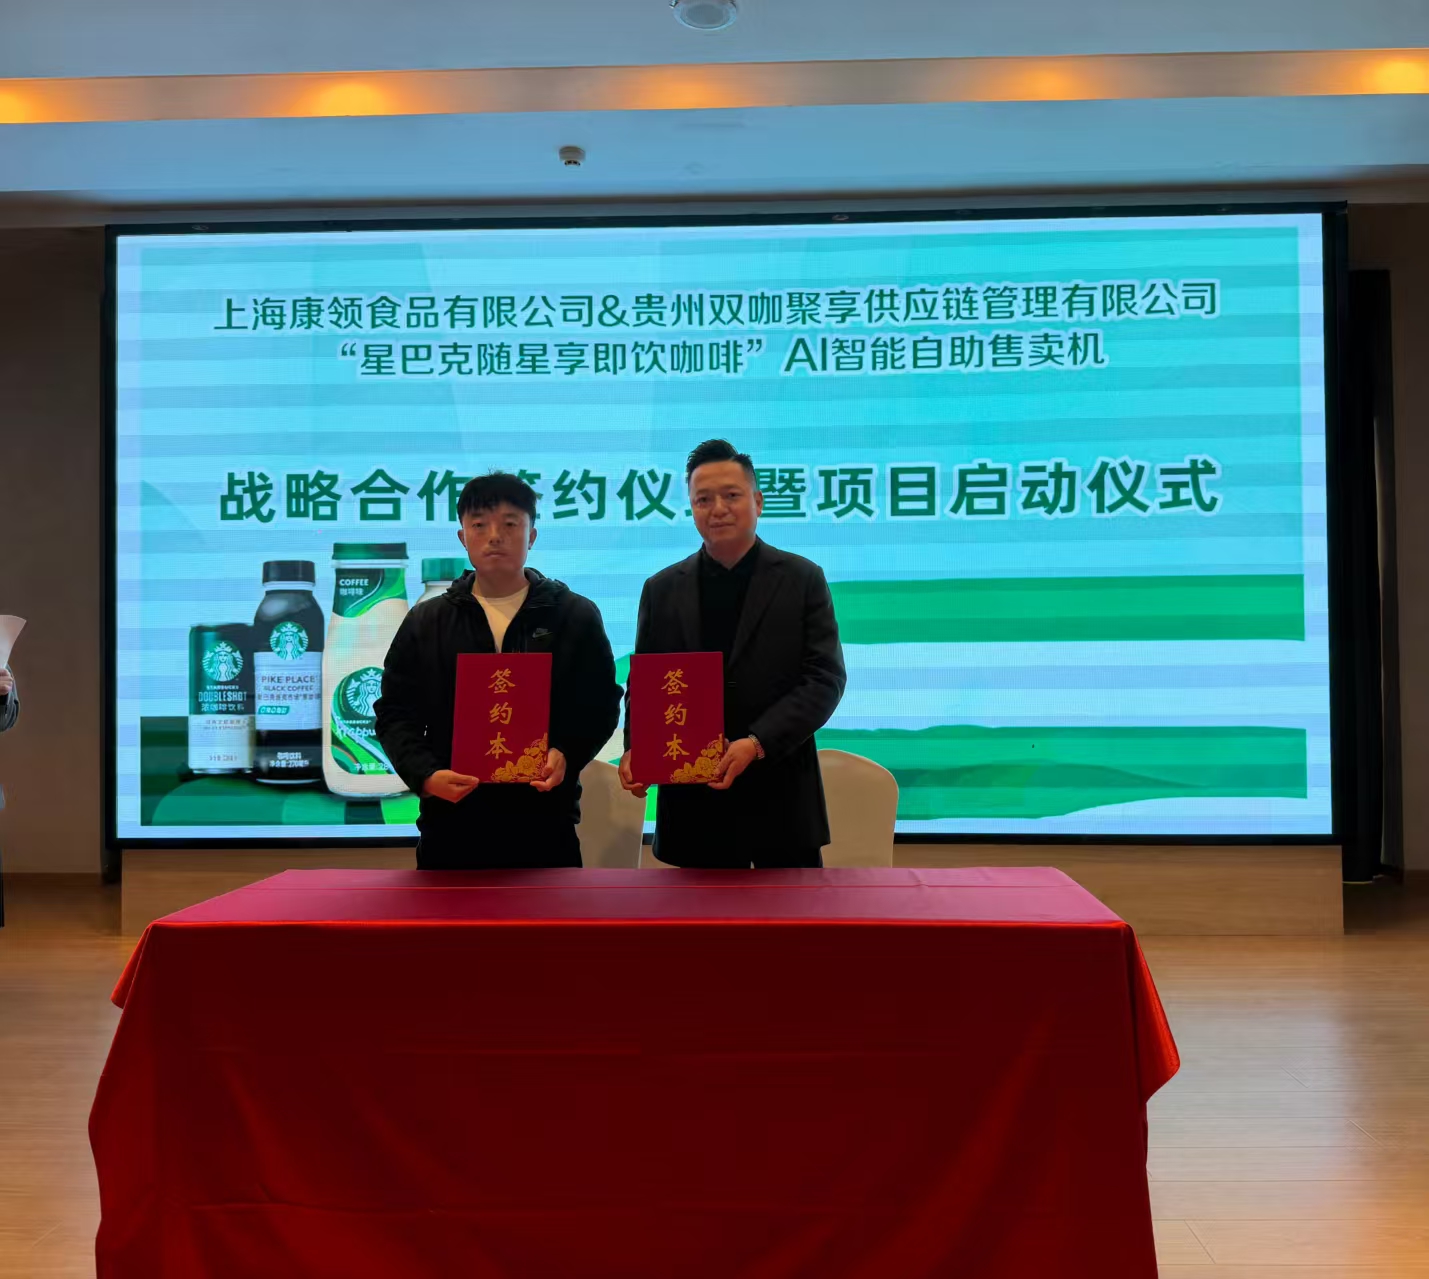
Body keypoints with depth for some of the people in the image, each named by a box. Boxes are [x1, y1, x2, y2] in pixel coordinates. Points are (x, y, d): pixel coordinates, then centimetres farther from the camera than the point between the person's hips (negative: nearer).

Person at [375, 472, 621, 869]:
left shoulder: (576, 616, 5)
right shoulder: (425, 622, 8)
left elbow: (601, 706, 4)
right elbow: (395, 713, 6)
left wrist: (567, 755, -17)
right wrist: (425, 775, -13)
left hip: (545, 825, -1)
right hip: (452, 823, 1)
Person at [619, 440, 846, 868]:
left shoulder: (803, 579, 1)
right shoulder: (662, 589, 8)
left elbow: (826, 677, -5)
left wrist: (758, 743, -18)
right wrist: (635, 748, -10)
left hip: (782, 794, -2)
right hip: (694, 797, 2)